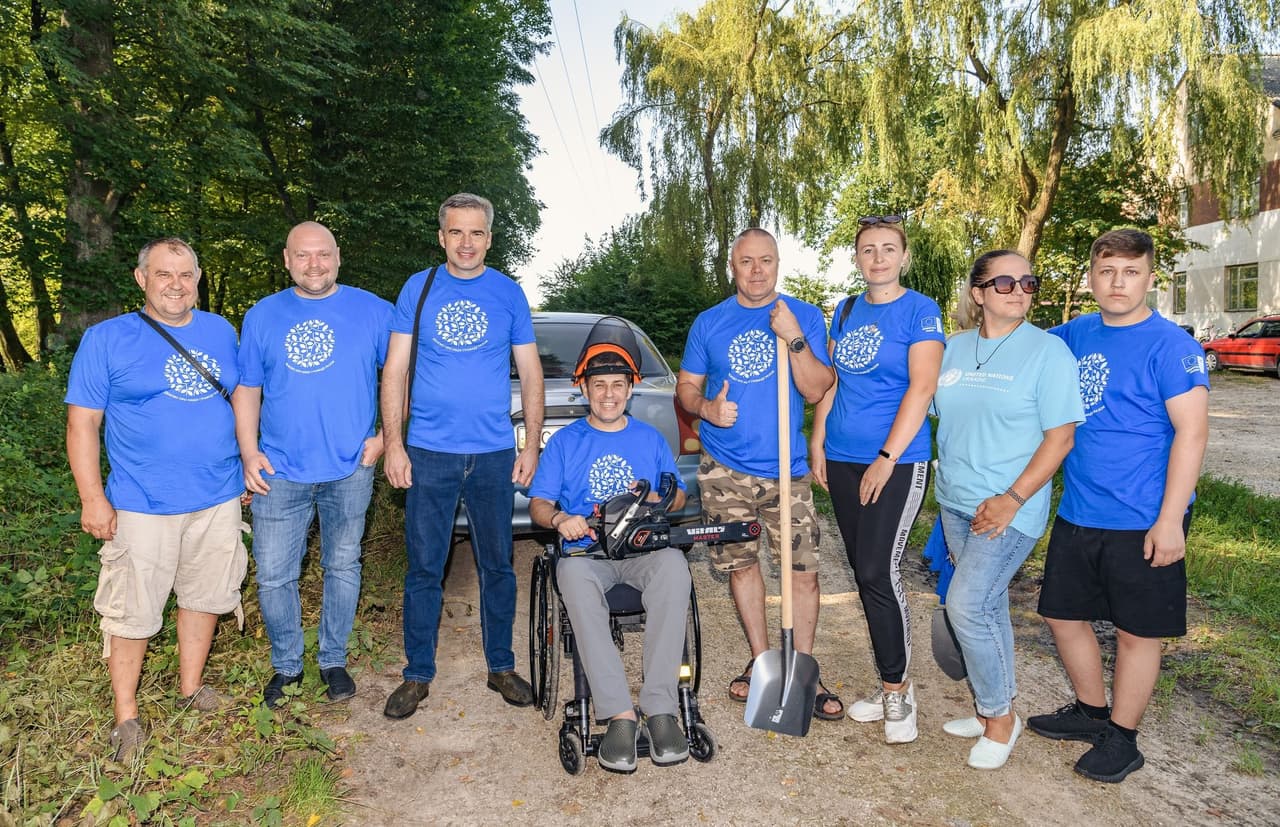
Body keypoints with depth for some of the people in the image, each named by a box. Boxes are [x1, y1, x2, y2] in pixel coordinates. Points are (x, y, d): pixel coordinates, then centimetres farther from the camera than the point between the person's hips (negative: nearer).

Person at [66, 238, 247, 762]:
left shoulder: (220, 331, 7)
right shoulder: (106, 339, -4)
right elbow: (82, 423, -5)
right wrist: (92, 498, -10)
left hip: (219, 498, 4)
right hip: (143, 505, -3)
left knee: (204, 596, 15)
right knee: (133, 612, 4)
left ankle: (191, 688, 34)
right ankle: (126, 715, 22)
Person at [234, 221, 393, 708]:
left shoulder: (372, 311, 1)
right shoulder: (262, 317, 6)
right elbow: (247, 389, 9)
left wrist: (387, 436, -4)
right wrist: (249, 452, -1)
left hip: (350, 470, -1)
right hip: (280, 472, 1)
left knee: (342, 567, 12)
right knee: (274, 576, 4)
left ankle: (334, 660, 29)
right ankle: (286, 665, 25)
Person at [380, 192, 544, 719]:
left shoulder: (509, 293, 4)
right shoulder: (418, 289, 3)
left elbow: (530, 373, 7)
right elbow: (395, 370, 2)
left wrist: (532, 444, -1)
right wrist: (393, 444, -5)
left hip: (494, 454, 1)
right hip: (429, 453, 0)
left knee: (497, 566, 10)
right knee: (424, 569, 5)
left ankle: (501, 666, 26)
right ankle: (418, 675, 20)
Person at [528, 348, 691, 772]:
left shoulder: (650, 437, 19)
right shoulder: (564, 441, 14)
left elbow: (678, 495, 20)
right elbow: (538, 504, 9)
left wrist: (657, 499, -4)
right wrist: (560, 519, -15)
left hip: (644, 547, 1)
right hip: (586, 549, -1)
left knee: (673, 564, -37)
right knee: (573, 574, -39)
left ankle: (660, 708, -35)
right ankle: (619, 715, -38)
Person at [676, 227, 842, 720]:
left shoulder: (805, 317, 1)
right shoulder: (709, 323, 5)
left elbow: (816, 390, -7)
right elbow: (686, 386, 9)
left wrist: (794, 338, -20)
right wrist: (706, 408, -12)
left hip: (786, 467, -1)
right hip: (725, 469, 2)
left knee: (803, 570, -4)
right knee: (740, 565, 10)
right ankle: (761, 659, 27)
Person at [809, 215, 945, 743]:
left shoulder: (920, 311, -5)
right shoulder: (846, 311, 13)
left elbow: (921, 388, -13)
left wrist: (887, 459, -17)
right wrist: (818, 443, 8)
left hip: (896, 462, -6)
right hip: (843, 460, 6)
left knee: (878, 572, -9)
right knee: (864, 573, 10)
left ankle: (897, 692, 8)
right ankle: (892, 684, 23)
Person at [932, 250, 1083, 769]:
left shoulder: (1048, 351, -9)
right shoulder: (955, 348, 6)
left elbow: (1060, 437, -12)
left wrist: (1012, 499, -18)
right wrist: (948, 488, 9)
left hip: (1008, 507, -5)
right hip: (956, 503, 6)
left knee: (966, 606, -11)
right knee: (988, 606, 15)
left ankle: (999, 717, 11)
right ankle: (994, 709, 32)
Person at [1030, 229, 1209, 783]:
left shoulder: (1170, 345, -12)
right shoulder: (1076, 334, 5)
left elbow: (1191, 432, -16)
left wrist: (1170, 519, -19)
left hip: (1143, 522, -6)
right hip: (1077, 513, 6)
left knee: (1137, 630, 8)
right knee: (1062, 613, 16)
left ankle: (1122, 738, 27)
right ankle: (1091, 711, 38)